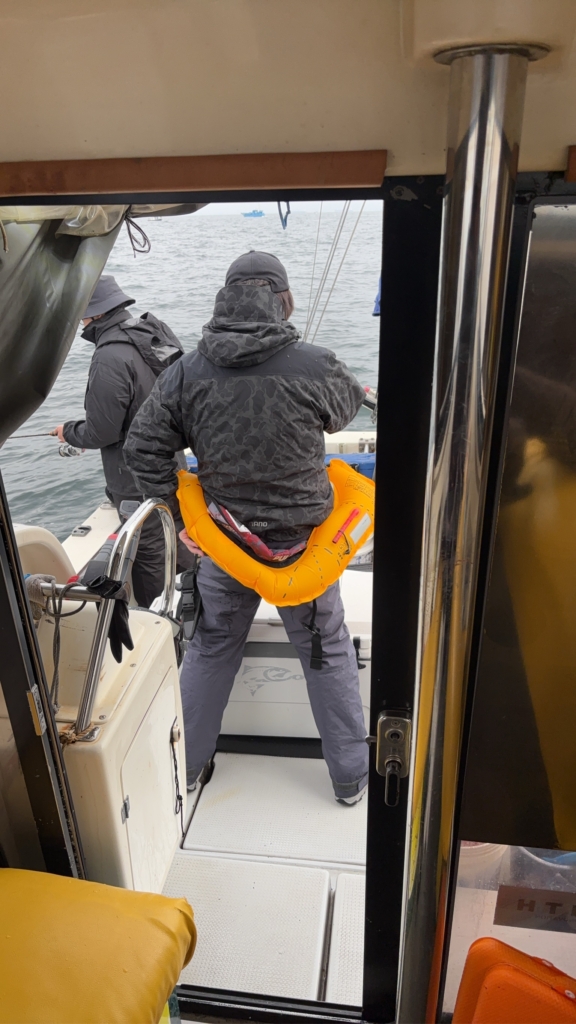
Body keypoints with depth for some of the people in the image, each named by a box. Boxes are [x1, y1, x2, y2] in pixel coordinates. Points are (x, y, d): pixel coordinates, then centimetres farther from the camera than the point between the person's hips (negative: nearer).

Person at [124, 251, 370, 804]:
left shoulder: (187, 372, -9)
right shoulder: (315, 366, -17)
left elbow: (142, 446, -6)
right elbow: (349, 406, 4)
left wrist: (178, 509, 2)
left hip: (223, 544, 3)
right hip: (302, 542, -2)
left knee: (211, 648, 22)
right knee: (329, 653, 16)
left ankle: (182, 765, 37)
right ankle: (351, 776, 30)